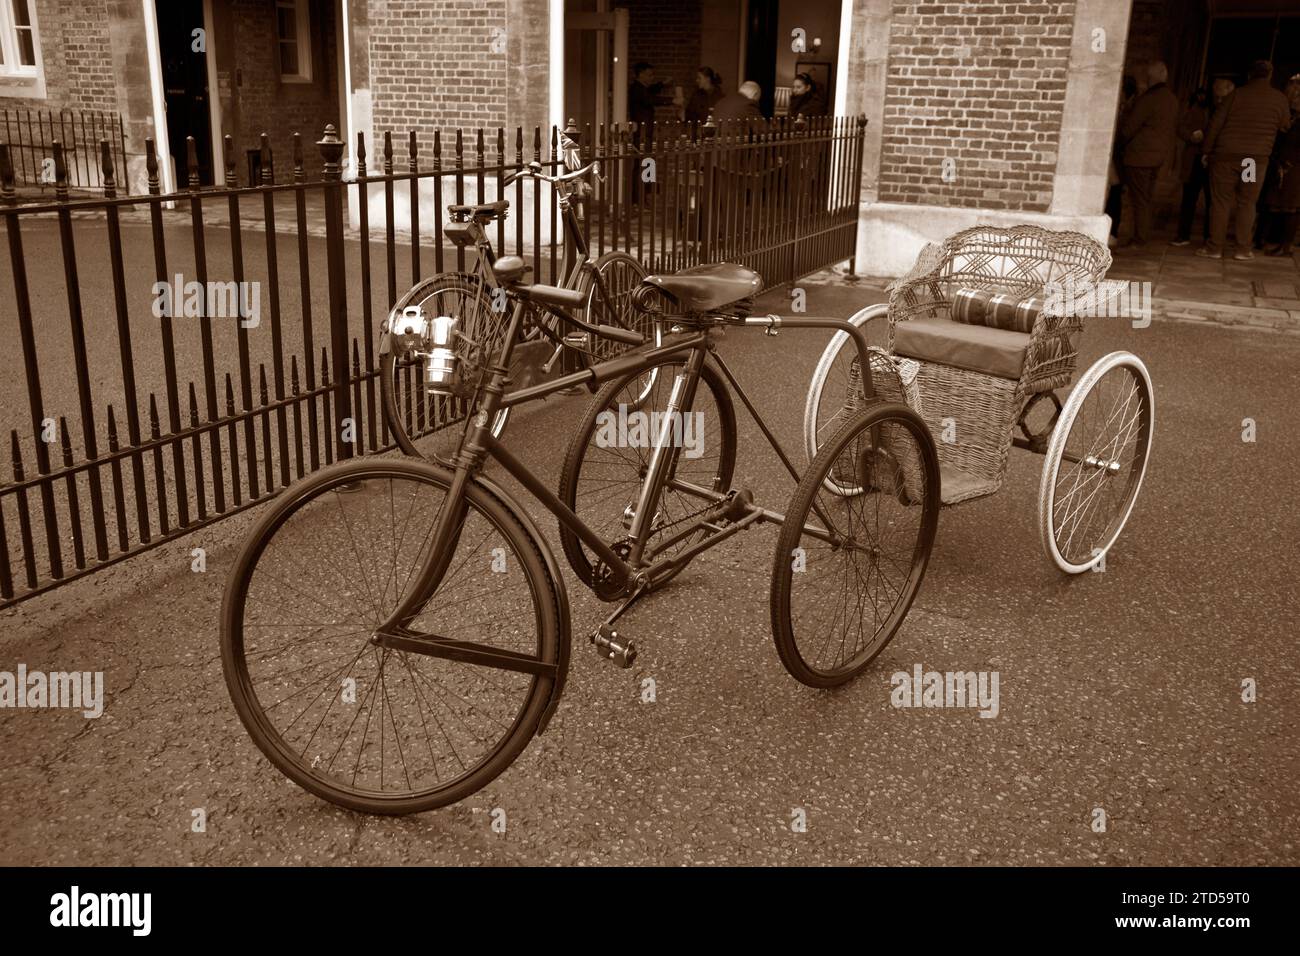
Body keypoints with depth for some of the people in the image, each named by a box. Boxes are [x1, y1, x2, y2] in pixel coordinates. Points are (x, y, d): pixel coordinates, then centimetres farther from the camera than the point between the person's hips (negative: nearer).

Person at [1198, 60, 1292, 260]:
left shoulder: (1235, 95, 2)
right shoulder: (1279, 98, 3)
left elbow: (1216, 124, -1)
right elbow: (1285, 125, 14)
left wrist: (1207, 151, 6)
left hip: (1226, 155, -1)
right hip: (1257, 158, 1)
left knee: (1220, 201, 3)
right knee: (1247, 203, 8)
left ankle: (1215, 247, 3)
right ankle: (1243, 249, 8)